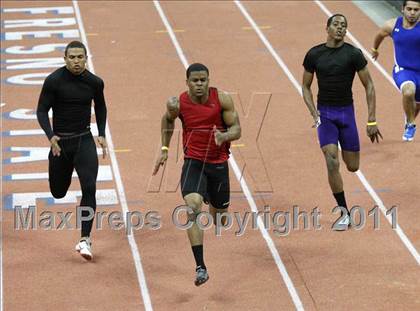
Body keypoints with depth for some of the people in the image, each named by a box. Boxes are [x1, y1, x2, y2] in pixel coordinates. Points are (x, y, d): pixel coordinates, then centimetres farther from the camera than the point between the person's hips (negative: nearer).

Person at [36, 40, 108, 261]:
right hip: (60, 141, -1)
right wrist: (50, 136, -23)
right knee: (58, 193, 13)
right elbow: (42, 111, -8)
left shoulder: (95, 82, -3)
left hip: (84, 140, 1)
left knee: (89, 188, -16)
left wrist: (102, 134, 6)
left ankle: (85, 239, -13)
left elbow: (100, 107, 16)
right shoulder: (54, 81, -12)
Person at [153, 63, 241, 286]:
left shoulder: (222, 99, -11)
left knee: (219, 214, 15)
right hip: (193, 162, -1)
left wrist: (224, 136, -28)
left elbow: (236, 129, -7)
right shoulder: (178, 103, -9)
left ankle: (215, 208, 57)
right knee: (193, 208, -25)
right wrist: (164, 149, 11)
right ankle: (200, 267, -28)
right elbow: (167, 120, 13)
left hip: (218, 163, 1)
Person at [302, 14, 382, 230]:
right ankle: (344, 214, -6)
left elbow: (369, 86, -2)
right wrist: (314, 114, -5)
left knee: (353, 166, 4)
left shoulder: (353, 54, -6)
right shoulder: (314, 55, -1)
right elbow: (306, 87, 9)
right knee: (332, 162, -15)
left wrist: (371, 121, -6)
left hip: (346, 112, 0)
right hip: (325, 113, 0)